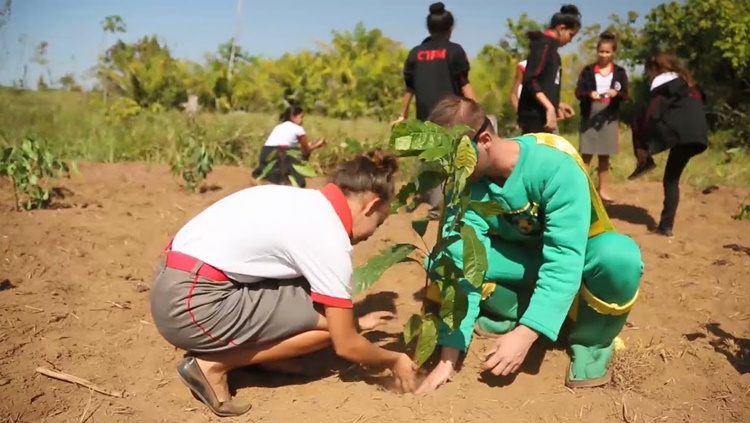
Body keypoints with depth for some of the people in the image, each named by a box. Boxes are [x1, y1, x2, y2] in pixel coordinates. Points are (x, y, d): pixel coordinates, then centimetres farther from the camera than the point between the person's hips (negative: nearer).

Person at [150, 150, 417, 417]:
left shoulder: (305, 201, 11)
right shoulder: (330, 238, -14)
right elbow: (346, 345, -7)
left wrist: (354, 322, 33)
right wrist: (394, 361, 12)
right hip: (194, 304, -9)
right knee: (328, 320, -5)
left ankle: (215, 347, 15)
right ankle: (213, 365, 0)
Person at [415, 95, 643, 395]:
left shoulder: (555, 164, -32)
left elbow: (564, 258, -36)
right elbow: (463, 267, -24)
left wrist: (525, 334, -42)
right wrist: (448, 357, -29)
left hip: (576, 257, -3)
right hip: (521, 258, 3)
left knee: (619, 255, -38)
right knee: (445, 259, -21)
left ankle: (591, 340, -9)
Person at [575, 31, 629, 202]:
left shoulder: (620, 72, 5)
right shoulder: (588, 70, 2)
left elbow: (625, 95, 1)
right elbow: (578, 92, -5)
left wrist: (616, 93, -21)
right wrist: (589, 94, -26)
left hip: (610, 118, 2)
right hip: (589, 117, -1)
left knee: (604, 156, 8)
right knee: (586, 155, -3)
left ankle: (602, 190, 17)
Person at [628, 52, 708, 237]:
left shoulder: (661, 81, 6)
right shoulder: (688, 81, 30)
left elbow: (651, 114, -3)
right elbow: (700, 105, 31)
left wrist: (641, 146, 0)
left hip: (677, 131, -7)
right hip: (698, 136, 7)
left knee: (639, 119, 16)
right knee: (672, 179, 15)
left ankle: (645, 161, 3)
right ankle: (666, 225, 10)